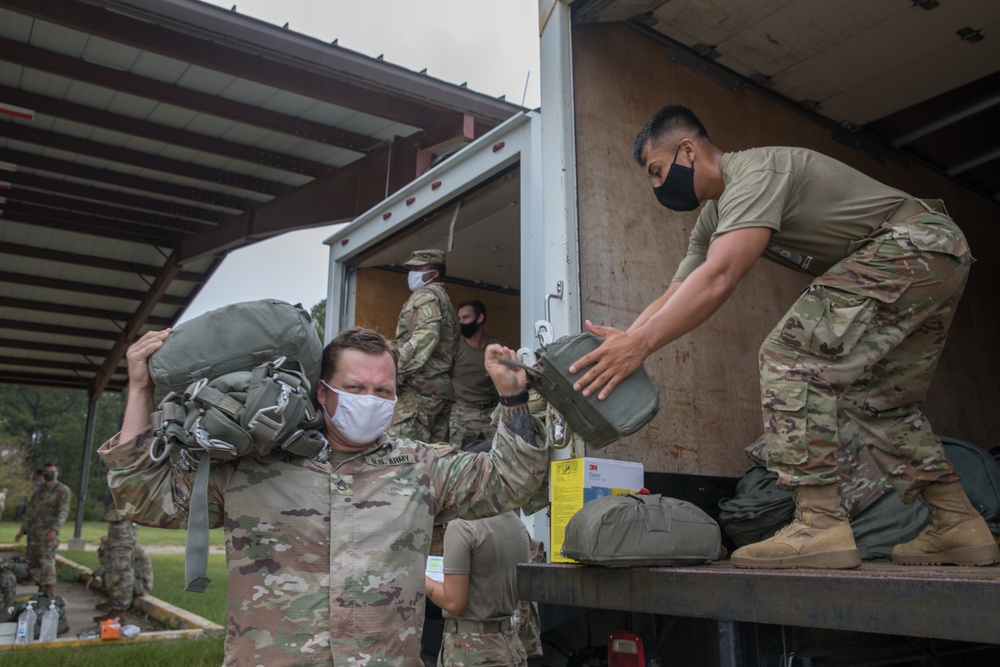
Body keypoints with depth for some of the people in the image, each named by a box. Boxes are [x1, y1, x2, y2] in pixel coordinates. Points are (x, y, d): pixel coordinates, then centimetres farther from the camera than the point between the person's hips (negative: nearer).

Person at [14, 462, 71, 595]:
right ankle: (41, 591, 18)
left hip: (48, 531, -7)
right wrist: (23, 530, 14)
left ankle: (50, 594, -13)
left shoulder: (63, 490, -4)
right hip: (33, 531, 7)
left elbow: (63, 512, -14)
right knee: (33, 561, 8)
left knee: (47, 561, -13)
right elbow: (30, 511, 21)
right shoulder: (39, 490, 17)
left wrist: (54, 530, -26)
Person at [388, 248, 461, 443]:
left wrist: (393, 373, -21)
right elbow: (452, 348, 22)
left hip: (421, 386, -10)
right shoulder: (446, 300, 26)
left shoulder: (425, 295, -2)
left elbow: (425, 337, -19)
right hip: (443, 387, 10)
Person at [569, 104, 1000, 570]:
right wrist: (622, 343, -6)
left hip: (916, 242, -11)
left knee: (791, 355, -20)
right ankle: (960, 527, 21)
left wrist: (641, 343, -37)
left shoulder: (754, 172, -19)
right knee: (879, 404, 15)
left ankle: (820, 525, -22)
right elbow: (672, 299, 8)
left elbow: (718, 278, -34)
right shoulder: (713, 217, 13)